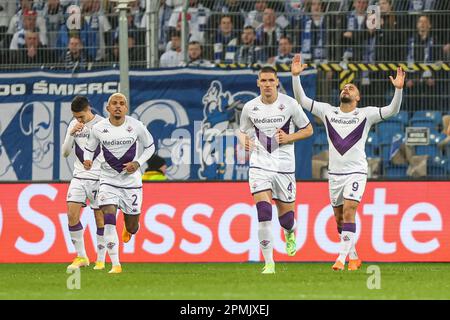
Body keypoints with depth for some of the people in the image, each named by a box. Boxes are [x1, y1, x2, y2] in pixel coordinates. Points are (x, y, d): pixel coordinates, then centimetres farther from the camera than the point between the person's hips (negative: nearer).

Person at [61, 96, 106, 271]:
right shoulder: (73, 125, 6)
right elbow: (65, 152, 4)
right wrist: (71, 134, -11)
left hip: (99, 178, -4)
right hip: (79, 176, 4)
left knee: (100, 217, -1)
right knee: (72, 214, -8)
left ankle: (101, 260, 8)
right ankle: (81, 257, 2)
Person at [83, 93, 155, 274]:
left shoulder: (136, 126, -7)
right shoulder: (98, 128, -5)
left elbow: (150, 146, 7)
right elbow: (89, 148, 11)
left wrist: (137, 163, -10)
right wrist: (87, 160, -12)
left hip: (131, 180, 0)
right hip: (108, 180, 0)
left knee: (132, 227, 8)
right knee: (108, 221, -19)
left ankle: (129, 229, 50)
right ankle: (115, 264, -13)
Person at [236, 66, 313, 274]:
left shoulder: (289, 104, -5)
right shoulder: (250, 107, 2)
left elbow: (308, 130, 4)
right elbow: (242, 130, 18)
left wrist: (289, 137, -12)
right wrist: (244, 140, -5)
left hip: (284, 166, 0)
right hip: (260, 165, 1)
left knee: (285, 217, 7)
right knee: (264, 214, -16)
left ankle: (290, 233, 46)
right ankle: (269, 263, -11)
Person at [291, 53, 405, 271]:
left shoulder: (365, 114, -1)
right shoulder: (328, 111, 7)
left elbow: (391, 110, -9)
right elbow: (301, 100, 5)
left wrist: (398, 90, -25)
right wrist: (296, 76, -7)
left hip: (356, 172, -4)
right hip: (335, 172, 4)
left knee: (348, 212, -18)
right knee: (339, 218, 8)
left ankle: (342, 258, -19)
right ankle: (353, 257, 23)